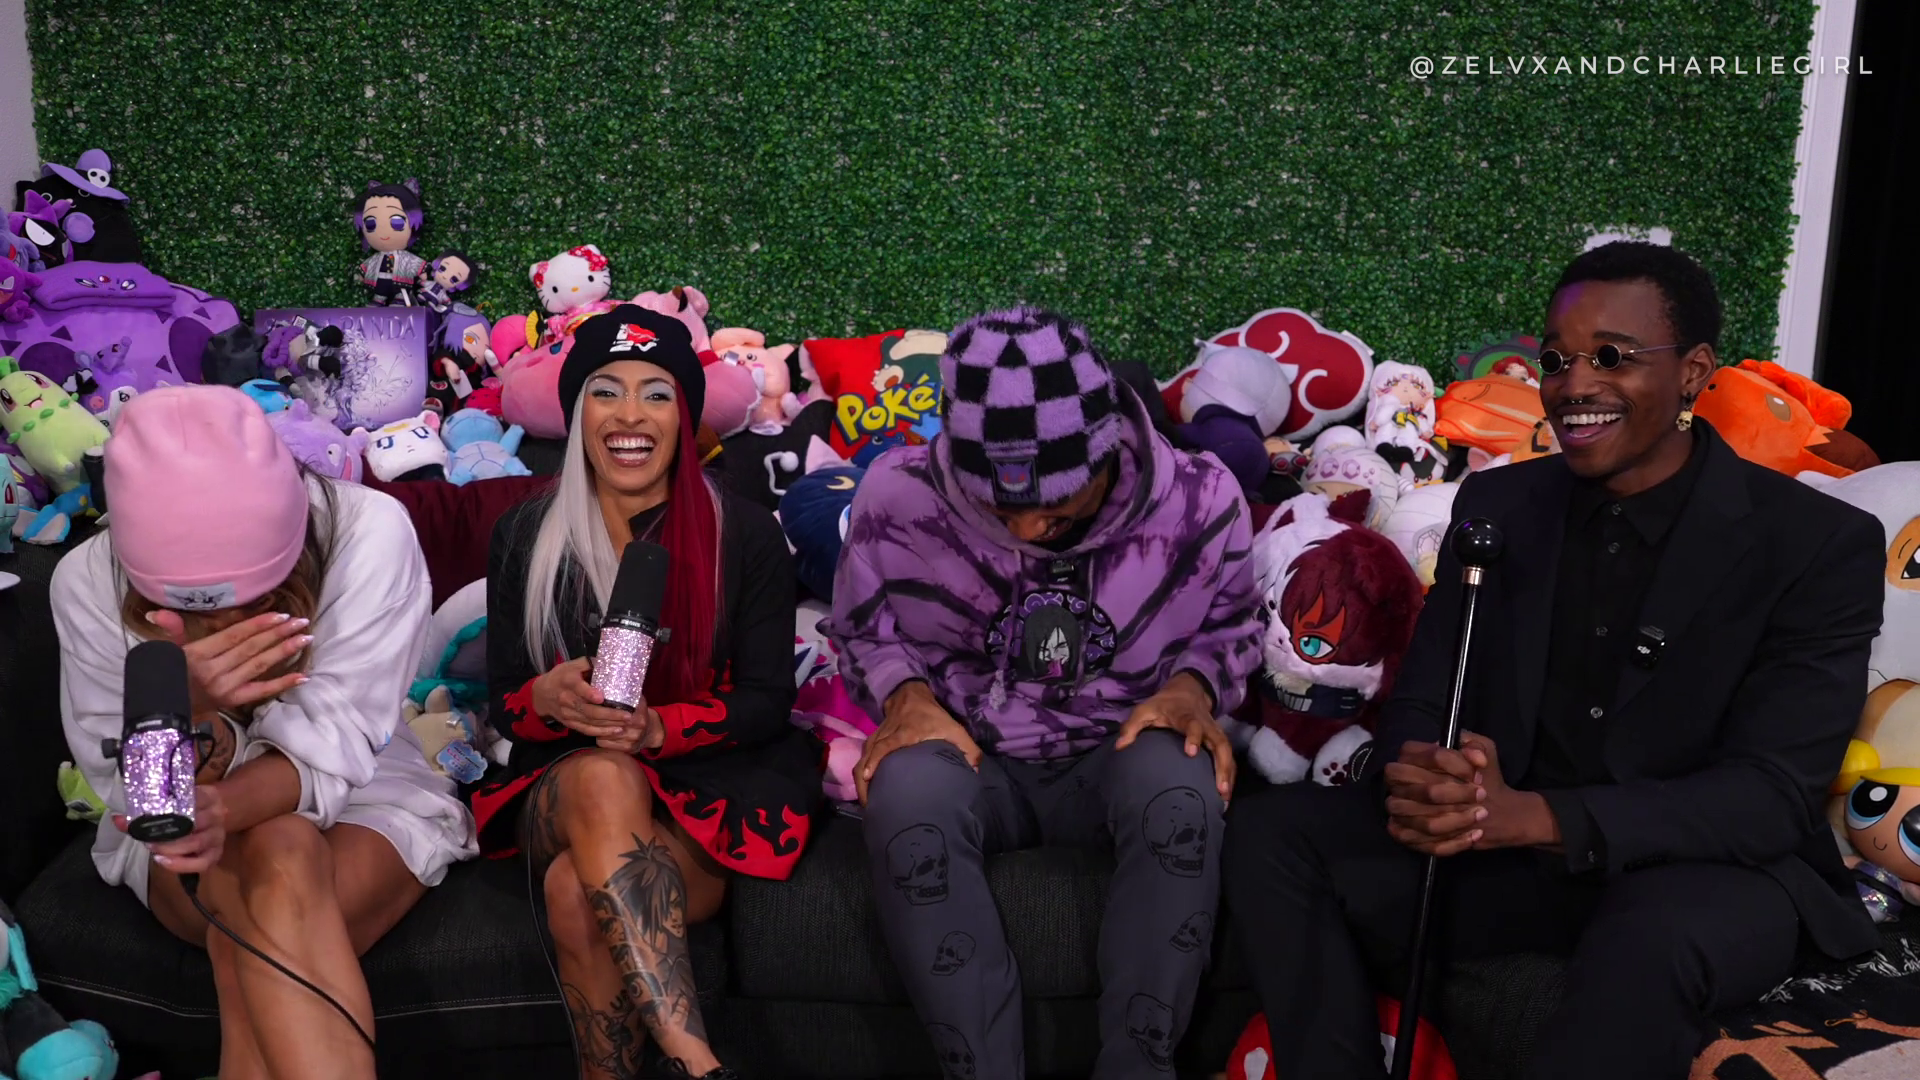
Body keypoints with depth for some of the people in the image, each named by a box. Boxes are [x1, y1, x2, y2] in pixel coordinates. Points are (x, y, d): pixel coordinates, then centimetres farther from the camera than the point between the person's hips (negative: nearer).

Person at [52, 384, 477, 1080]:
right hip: (177, 830, 1)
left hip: (365, 800, -1)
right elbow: (132, 791, -12)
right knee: (280, 854, -34)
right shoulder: (88, 580, -16)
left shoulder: (368, 532, -22)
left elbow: (333, 749, -20)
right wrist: (192, 712, -34)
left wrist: (222, 807, -40)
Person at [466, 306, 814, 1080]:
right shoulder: (524, 537, 8)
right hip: (564, 790, 2)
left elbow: (767, 701, -2)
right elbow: (504, 704, 7)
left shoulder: (746, 536, 2)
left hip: (710, 788, -2)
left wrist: (658, 726, -21)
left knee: (579, 892, -33)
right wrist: (550, 698, -18)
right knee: (602, 777, -36)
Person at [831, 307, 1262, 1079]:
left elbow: (1232, 627, 7)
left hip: (1115, 759, 0)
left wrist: (1194, 687, -15)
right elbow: (862, 630, 4)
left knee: (1180, 786, -36)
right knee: (909, 792, -36)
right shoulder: (901, 498, -14)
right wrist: (907, 695, -17)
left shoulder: (1198, 500, -12)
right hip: (973, 761, 0)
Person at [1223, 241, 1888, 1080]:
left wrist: (1539, 817, -31)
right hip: (1501, 844, 4)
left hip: (1708, 866, -4)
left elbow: (1774, 795, -16)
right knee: (1271, 837, -17)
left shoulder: (1821, 544, -9)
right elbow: (1420, 699, 3)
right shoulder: (1497, 502, 4)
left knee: (1653, 941, -39)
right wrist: (1418, 777, -24)